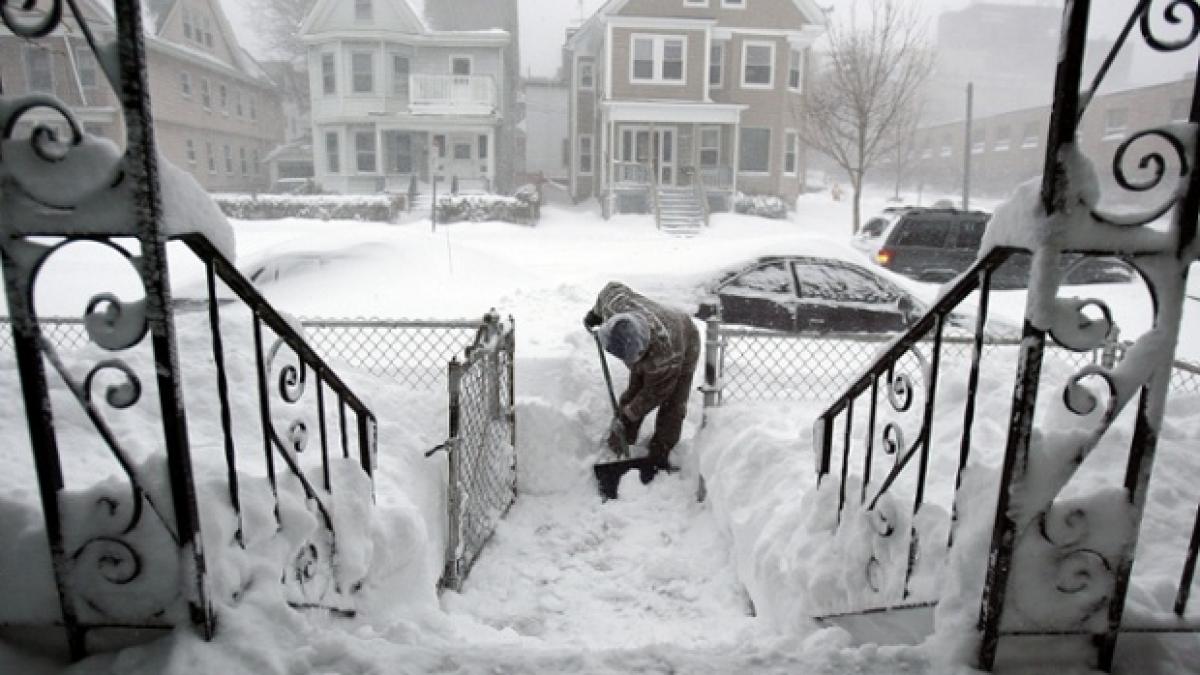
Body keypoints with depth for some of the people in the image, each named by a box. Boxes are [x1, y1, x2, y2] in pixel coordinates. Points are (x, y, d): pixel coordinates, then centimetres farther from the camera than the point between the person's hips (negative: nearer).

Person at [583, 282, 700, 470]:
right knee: (633, 393, 4)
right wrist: (596, 313, 5)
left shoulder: (666, 354, -48)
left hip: (683, 351, -5)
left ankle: (659, 456, 6)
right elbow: (613, 287, -12)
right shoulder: (616, 305, -39)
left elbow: (654, 394, -30)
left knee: (672, 406, -8)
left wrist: (628, 416, -20)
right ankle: (617, 443, 20)